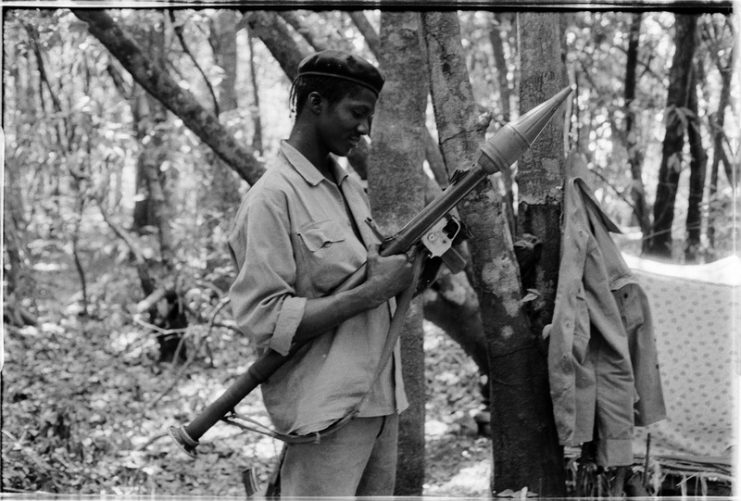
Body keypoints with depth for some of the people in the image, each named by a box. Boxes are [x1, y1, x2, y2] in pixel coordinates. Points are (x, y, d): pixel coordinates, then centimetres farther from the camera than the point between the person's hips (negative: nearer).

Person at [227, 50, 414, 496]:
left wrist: (411, 260, 0)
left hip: (382, 400, 8)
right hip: (327, 409, -8)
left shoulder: (351, 186, 12)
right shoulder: (273, 197, -12)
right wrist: (373, 291, -20)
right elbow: (263, 320, -18)